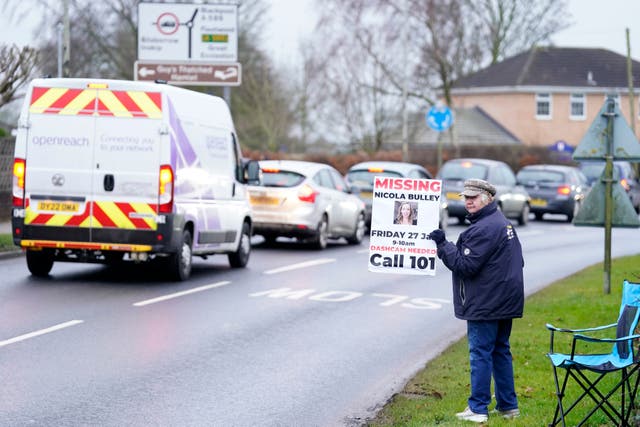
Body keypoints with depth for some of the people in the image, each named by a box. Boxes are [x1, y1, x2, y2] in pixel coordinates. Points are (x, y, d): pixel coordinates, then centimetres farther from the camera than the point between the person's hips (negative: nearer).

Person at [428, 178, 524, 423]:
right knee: (501, 351, 15)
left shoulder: (482, 229, -18)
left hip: (485, 305, -10)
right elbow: (517, 262, 21)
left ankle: (478, 408, -2)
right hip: (506, 301, 10)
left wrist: (443, 245, -12)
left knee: (480, 353, -5)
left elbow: (465, 266, -20)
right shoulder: (504, 223, 15)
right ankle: (508, 405, 20)